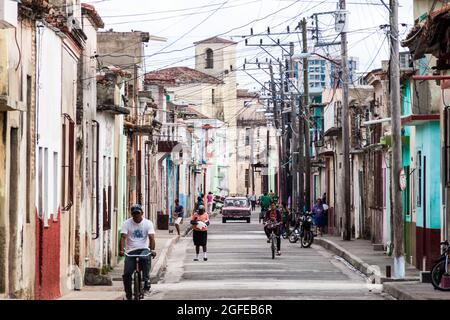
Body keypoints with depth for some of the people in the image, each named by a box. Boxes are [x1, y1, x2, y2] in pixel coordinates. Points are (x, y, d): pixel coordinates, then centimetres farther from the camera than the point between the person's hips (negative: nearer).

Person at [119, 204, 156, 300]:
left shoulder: (148, 223, 1)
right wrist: (121, 250, -26)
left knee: (145, 258, -38)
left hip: (144, 249, -1)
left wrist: (152, 249, -28)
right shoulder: (127, 223, 2)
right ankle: (128, 295, 6)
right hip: (131, 251, 1)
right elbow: (123, 237, -9)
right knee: (126, 274, -11)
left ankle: (146, 280, -23)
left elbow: (151, 237, -10)